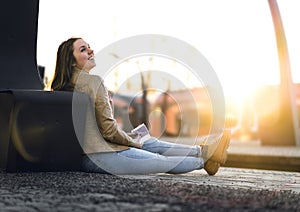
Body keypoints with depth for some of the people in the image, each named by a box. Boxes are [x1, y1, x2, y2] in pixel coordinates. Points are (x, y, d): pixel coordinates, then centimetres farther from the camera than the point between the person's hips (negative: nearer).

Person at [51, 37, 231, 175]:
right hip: (100, 157, -10)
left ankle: (204, 151, 26)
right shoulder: (94, 81, -17)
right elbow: (108, 129, -18)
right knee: (163, 161, 7)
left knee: (151, 143, 18)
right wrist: (133, 142, 0)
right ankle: (204, 160, 29)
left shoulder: (63, 87, 11)